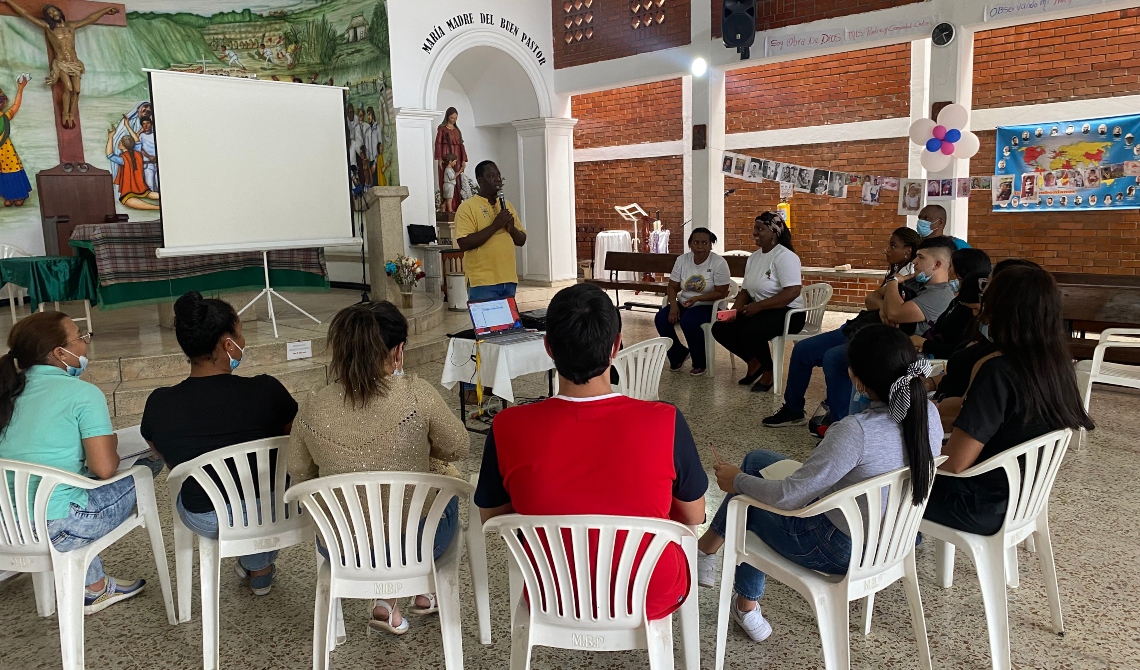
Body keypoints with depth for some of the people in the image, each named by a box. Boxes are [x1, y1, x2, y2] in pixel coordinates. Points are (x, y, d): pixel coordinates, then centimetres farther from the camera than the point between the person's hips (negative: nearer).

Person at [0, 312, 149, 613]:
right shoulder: (83, 393, -12)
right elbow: (104, 468, -18)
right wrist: (110, 443, 3)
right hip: (52, 529, -7)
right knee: (137, 477, 12)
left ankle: (95, 587, 34)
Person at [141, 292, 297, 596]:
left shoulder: (160, 405, -17)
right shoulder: (265, 391, -23)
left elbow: (158, 448, 5)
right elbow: (294, 434, -3)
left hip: (205, 522, 2)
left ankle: (254, 564, 48)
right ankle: (260, 569, 46)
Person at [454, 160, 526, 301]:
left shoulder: (507, 205, 14)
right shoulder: (467, 207, -6)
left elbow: (521, 240, 15)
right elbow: (464, 244, -16)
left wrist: (511, 228, -6)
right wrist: (494, 226, -18)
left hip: (509, 280, 6)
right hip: (482, 282, -6)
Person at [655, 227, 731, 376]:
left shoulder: (719, 263, -12)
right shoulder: (682, 260, 1)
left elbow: (721, 293, -13)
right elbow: (672, 287, 3)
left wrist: (697, 298, -26)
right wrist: (673, 305, -18)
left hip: (708, 306, -5)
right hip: (683, 303, 5)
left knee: (689, 321, -34)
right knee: (661, 318, -21)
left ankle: (700, 363, -9)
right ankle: (678, 354, 5)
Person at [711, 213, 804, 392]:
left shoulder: (784, 256, -15)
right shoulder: (753, 257, 12)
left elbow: (793, 292, -25)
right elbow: (745, 290, 14)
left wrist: (758, 306, -26)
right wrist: (735, 310, -6)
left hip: (787, 312, -8)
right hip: (759, 310, 8)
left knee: (749, 331, -34)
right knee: (720, 328, -7)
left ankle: (768, 371, -6)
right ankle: (755, 362, 11)